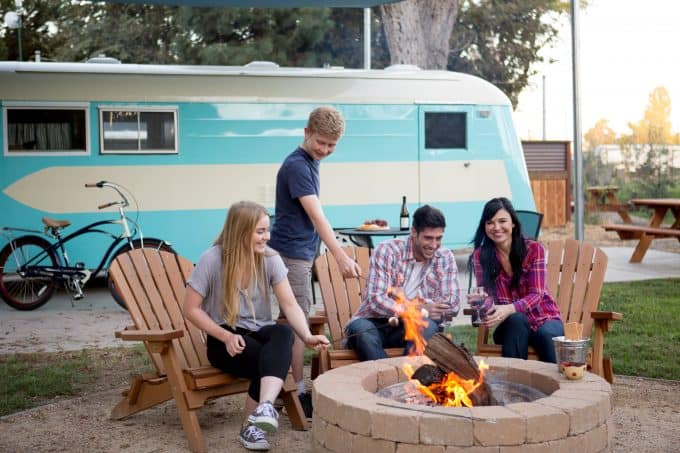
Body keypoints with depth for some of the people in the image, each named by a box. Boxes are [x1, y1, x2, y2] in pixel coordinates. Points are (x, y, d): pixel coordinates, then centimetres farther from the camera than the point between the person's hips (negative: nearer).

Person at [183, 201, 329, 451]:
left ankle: (265, 407, -48)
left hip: (260, 333, 3)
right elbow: (191, 309, -9)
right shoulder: (212, 260, -13)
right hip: (224, 340, -3)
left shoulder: (270, 258, -5)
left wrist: (307, 336, -28)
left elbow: (290, 304, -10)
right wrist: (226, 336, -21)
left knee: (284, 333, -33)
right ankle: (252, 425, -15)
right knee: (268, 359, -32)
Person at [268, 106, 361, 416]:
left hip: (301, 253, 10)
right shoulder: (296, 166, -17)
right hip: (291, 254, -10)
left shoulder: (309, 163, 14)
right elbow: (316, 216, -27)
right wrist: (341, 258, -34)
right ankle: (298, 395, -1)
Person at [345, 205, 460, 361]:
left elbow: (453, 305, -7)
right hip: (375, 324, -2)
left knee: (427, 326, -31)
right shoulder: (387, 251, -8)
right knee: (361, 329, -35)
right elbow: (376, 301, -16)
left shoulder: (445, 258, 3)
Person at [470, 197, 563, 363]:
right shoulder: (481, 255, -2)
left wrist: (509, 309, -35)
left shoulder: (533, 249, -6)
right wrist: (482, 304, -34)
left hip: (544, 319, -1)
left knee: (546, 335, -35)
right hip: (511, 325, 1)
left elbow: (536, 295, -15)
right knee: (517, 320, -34)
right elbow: (487, 295, -8)